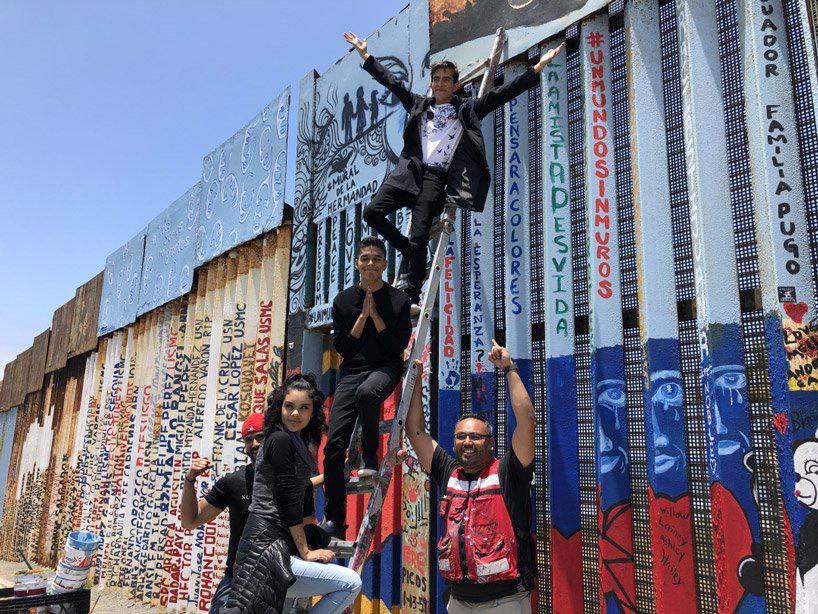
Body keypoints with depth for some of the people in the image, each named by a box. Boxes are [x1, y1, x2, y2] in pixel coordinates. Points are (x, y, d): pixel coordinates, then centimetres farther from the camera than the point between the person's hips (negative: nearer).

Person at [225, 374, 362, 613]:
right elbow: (288, 502, -15)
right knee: (351, 583, -13)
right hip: (266, 547, -10)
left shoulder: (298, 443, 18)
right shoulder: (281, 440, -12)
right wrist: (306, 552, -10)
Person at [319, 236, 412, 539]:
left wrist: (375, 314, -9)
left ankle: (370, 455, -13)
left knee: (367, 393, -41)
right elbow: (341, 347, 2)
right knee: (334, 446, -9)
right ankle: (334, 520, 4)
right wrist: (363, 315, -7)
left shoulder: (398, 300, 3)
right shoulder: (343, 300, 8)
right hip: (351, 370, 3)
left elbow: (399, 346, -4)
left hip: (386, 367, -2)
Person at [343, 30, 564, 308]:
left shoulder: (467, 109, 14)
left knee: (419, 237, -13)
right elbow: (391, 81, 26)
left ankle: (411, 296, -6)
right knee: (372, 212, -11)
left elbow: (503, 92, 9)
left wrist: (538, 67, 3)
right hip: (410, 170, 4)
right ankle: (408, 253, 10)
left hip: (436, 176, -4)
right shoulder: (419, 105, 22)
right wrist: (364, 53, 28)